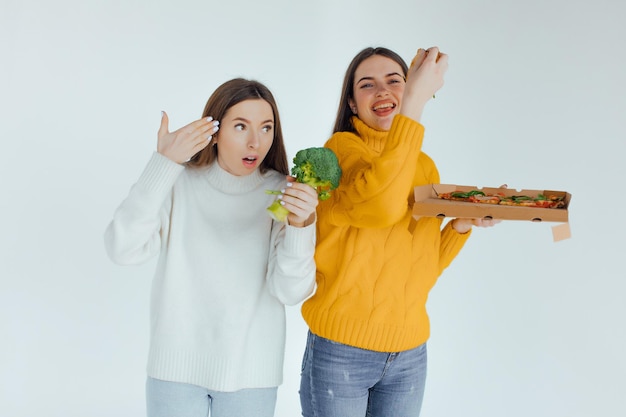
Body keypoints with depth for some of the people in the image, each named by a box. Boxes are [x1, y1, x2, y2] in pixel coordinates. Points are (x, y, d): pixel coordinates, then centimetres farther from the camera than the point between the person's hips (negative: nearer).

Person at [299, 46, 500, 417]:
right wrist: (415, 103, -31)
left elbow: (424, 269, 10)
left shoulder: (426, 167, 8)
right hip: (341, 351, -5)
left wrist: (462, 225, -6)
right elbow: (381, 206, -32)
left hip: (409, 355, 5)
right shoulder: (342, 148, -10)